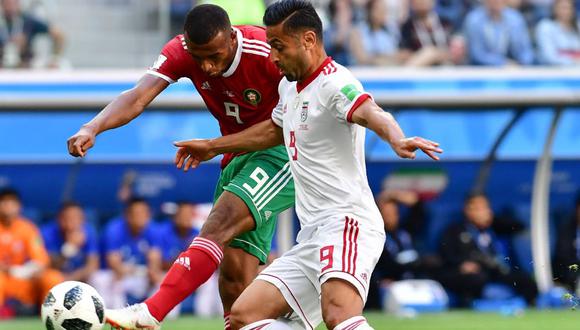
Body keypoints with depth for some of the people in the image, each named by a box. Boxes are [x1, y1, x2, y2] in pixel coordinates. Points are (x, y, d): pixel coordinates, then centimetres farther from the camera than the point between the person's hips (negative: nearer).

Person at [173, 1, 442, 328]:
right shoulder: (289, 86, 18)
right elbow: (273, 130, 40)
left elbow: (370, 113, -34)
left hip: (347, 220, -10)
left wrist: (396, 139, -56)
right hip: (312, 237, 10)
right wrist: (212, 147, 52)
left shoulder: (334, 83, -12)